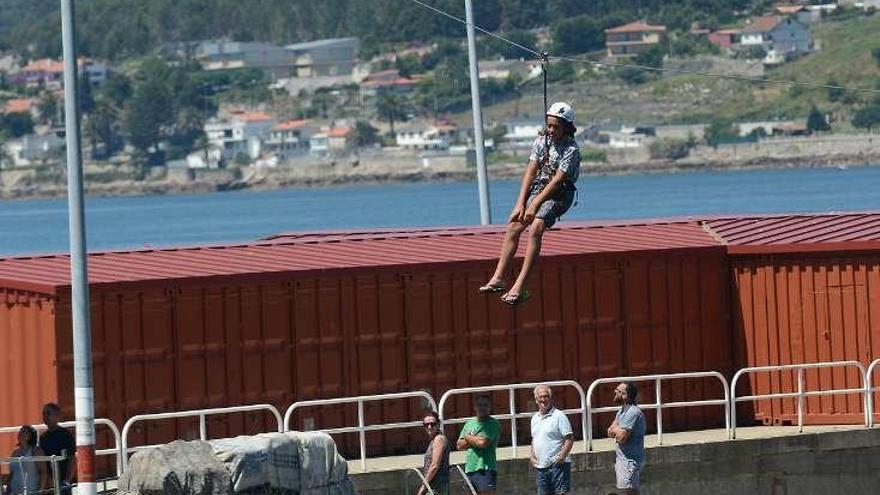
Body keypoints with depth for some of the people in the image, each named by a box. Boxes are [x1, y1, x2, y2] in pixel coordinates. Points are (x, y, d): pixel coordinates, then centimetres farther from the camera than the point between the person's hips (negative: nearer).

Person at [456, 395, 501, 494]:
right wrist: (474, 440, -7)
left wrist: (468, 438, 1)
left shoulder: (493, 424, -2)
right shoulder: (470, 424, 17)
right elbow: (460, 445, 9)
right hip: (470, 468, 7)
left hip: (486, 469, -7)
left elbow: (483, 442, -16)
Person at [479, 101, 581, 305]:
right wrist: (521, 203, -9)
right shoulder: (542, 141, 5)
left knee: (536, 228, -28)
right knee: (514, 225, -16)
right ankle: (498, 278, -20)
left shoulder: (571, 150, -13)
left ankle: (520, 286, -34)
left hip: (559, 195, -6)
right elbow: (531, 172, 1)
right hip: (538, 189, 6)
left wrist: (535, 205, -23)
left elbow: (556, 181, -18)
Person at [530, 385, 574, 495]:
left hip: (557, 464, -7)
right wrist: (532, 456, 10)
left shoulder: (559, 416, -7)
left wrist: (562, 455, -22)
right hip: (541, 465, 7)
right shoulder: (535, 418, 15)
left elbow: (569, 439, -10)